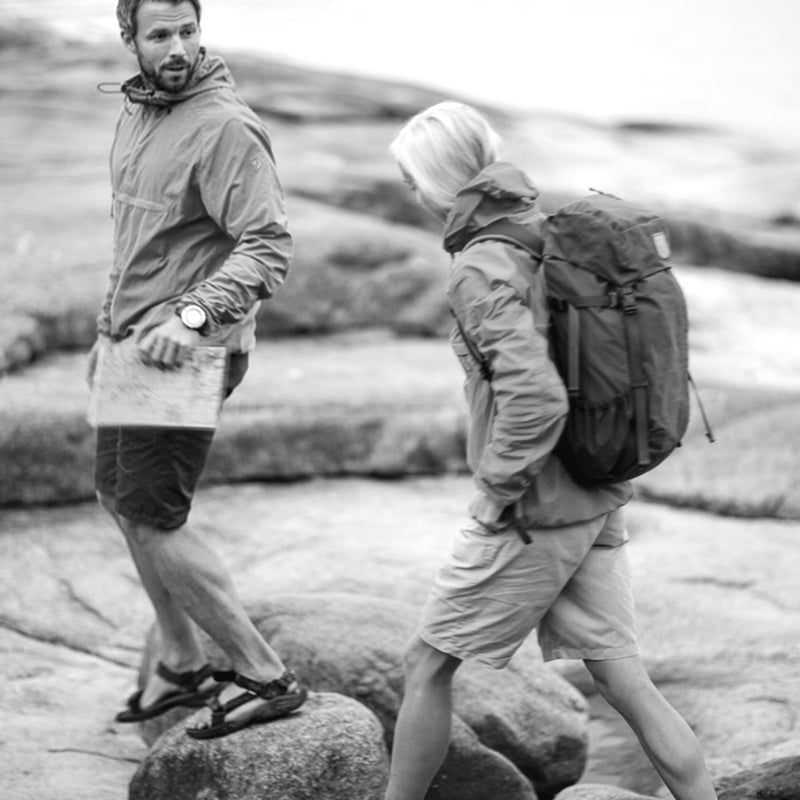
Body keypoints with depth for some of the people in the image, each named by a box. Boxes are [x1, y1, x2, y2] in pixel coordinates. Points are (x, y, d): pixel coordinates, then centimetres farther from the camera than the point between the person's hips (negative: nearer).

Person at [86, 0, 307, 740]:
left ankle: (266, 677, 3)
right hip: (136, 344, 10)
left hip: (190, 349, -10)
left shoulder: (226, 128, -18)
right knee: (119, 497, 18)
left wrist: (193, 315, -35)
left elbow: (269, 248, -24)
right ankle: (181, 665, 33)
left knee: (152, 518, -8)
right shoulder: (136, 112, 10)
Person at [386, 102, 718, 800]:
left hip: (530, 516, -8)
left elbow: (536, 398, -30)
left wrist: (499, 490, -16)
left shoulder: (481, 271, -17)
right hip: (600, 506, 8)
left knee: (428, 665, 8)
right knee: (623, 679, 9)